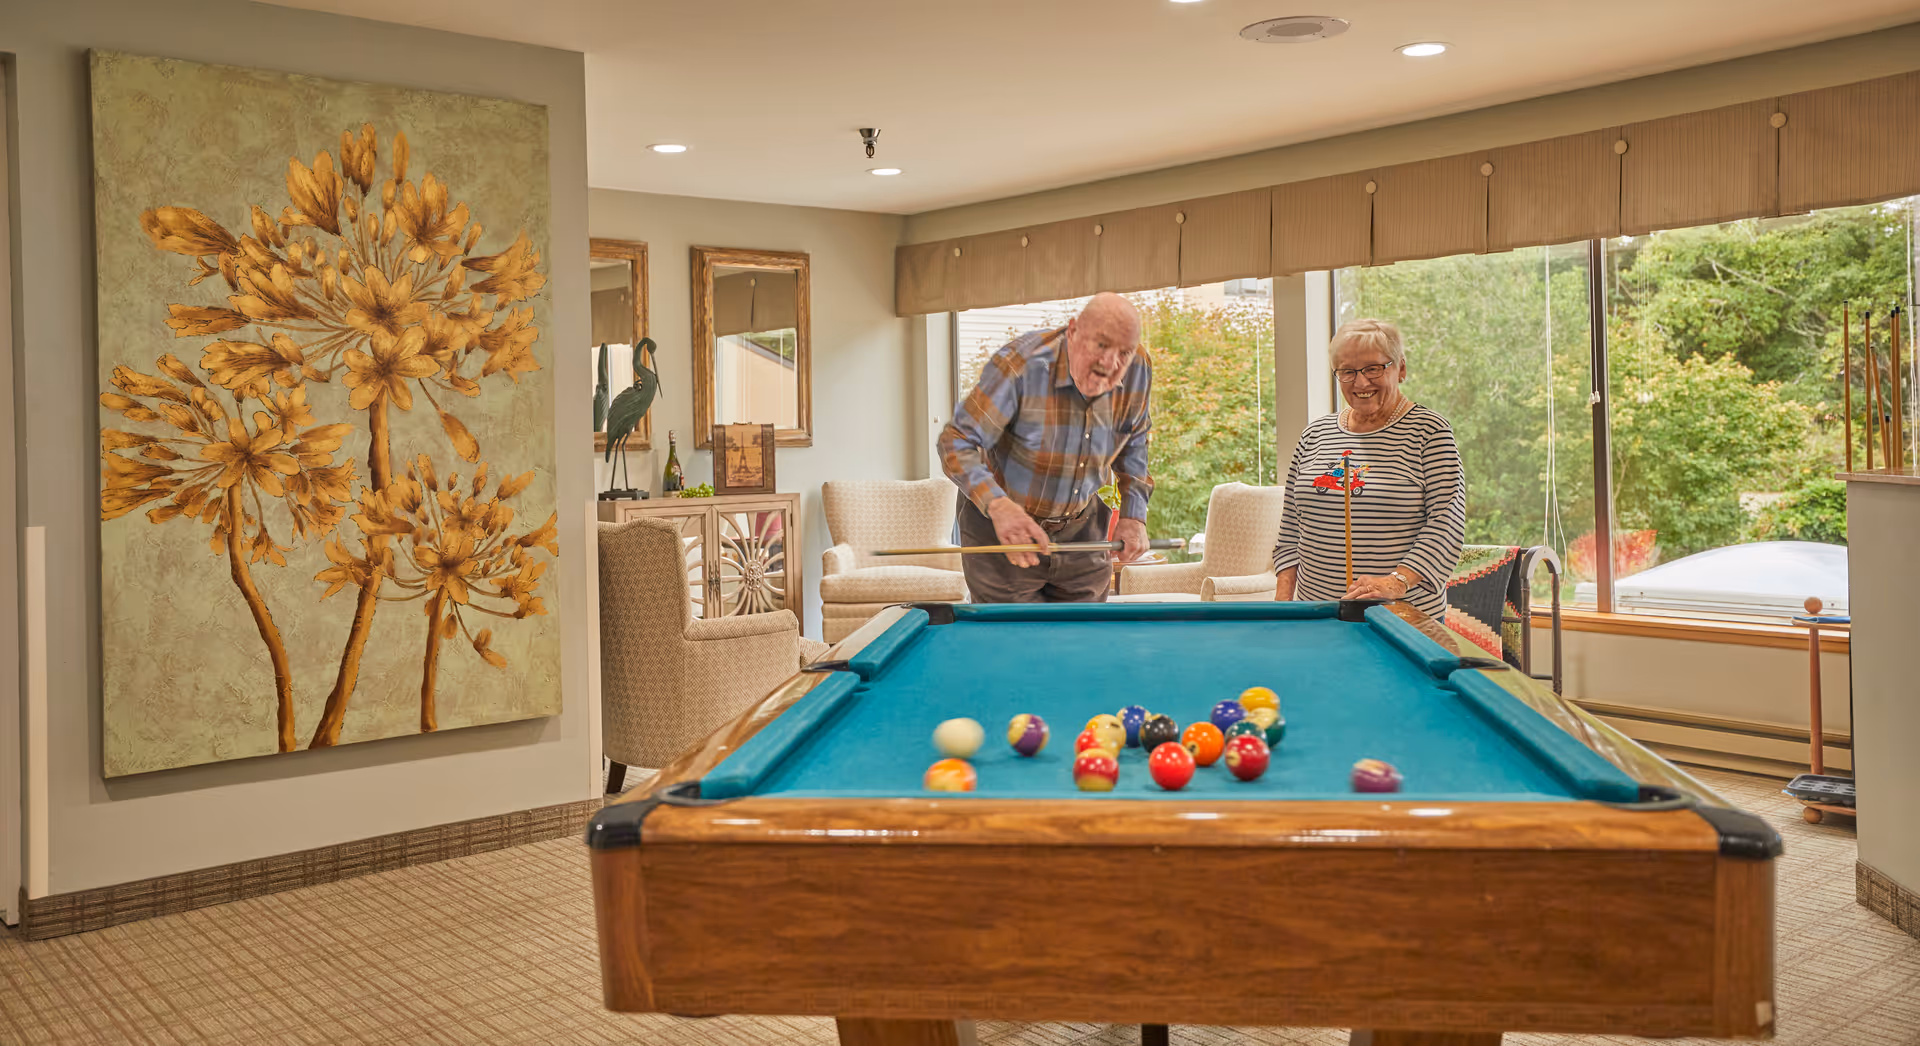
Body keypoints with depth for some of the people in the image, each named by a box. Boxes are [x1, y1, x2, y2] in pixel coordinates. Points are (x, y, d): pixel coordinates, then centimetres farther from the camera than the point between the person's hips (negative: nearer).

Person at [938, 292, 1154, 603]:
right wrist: (997, 504, -42)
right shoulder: (1020, 365, -28)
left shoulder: (1138, 370, -12)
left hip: (1081, 526, 4)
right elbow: (957, 443, -27)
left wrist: (1134, 515, -3)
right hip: (1000, 529, -4)